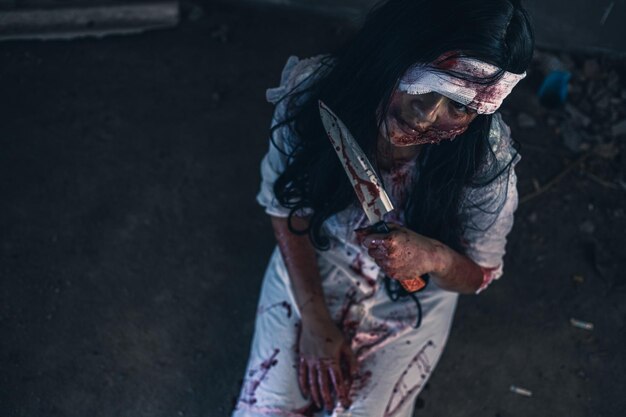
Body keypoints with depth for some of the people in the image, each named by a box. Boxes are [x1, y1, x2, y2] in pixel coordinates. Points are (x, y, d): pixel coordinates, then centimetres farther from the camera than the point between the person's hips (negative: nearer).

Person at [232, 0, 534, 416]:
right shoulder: (311, 93, -28)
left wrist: (433, 258, -37)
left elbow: (479, 275, -13)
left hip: (408, 305, 0)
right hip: (307, 274, 1)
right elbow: (286, 206, -12)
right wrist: (314, 320, -12)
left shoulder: (487, 158, -30)